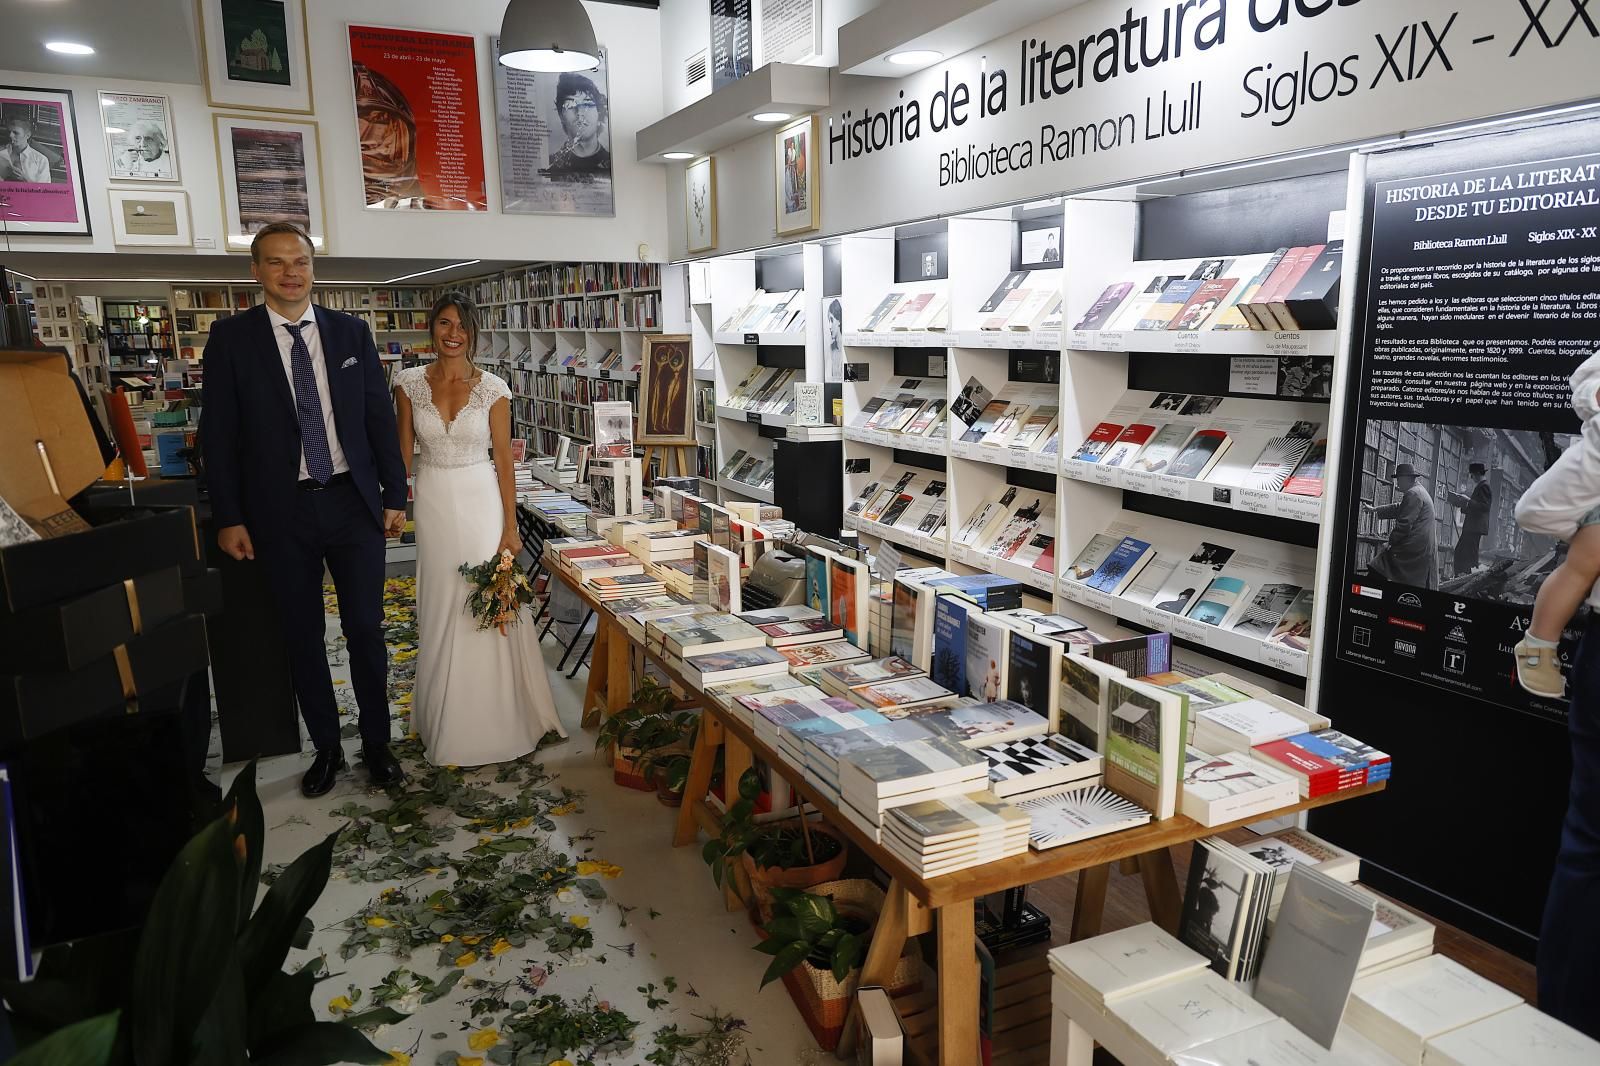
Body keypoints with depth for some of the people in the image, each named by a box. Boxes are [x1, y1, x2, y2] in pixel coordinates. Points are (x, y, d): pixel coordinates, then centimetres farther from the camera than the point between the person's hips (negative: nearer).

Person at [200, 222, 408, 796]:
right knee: (302, 636, 10)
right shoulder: (232, 336, -1)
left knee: (366, 629, 7)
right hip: (281, 512, -1)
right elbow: (218, 432, -1)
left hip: (353, 502, 1)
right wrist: (229, 518, -4)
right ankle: (326, 747, 27)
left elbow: (380, 417, 6)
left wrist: (394, 496, 3)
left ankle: (376, 742, 24)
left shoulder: (351, 331, 4)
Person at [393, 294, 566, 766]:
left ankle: (494, 716, 16)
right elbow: (403, 451, 5)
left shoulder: (493, 388, -4)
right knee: (441, 608, 9)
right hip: (434, 502, 2)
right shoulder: (409, 383, 0)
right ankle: (446, 719, 25)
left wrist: (511, 526, -6)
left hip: (481, 501, -1)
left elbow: (504, 459, -3)